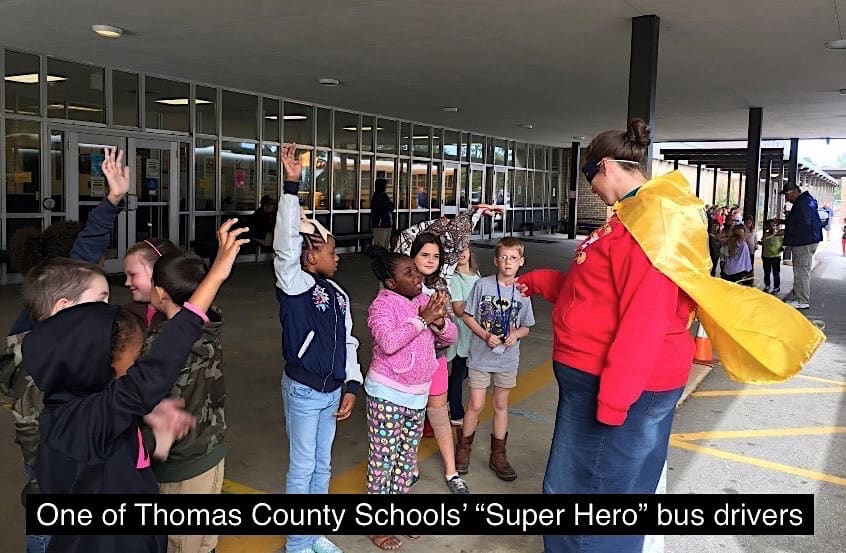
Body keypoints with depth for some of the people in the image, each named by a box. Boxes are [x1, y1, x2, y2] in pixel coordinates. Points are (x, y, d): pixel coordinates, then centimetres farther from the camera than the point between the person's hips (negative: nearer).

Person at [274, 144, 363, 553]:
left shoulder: (336, 293, 5)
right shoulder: (294, 285, -14)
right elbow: (285, 246, -30)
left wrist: (351, 386, 5)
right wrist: (291, 187, -34)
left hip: (332, 391, 7)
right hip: (303, 391, -7)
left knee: (322, 466, 18)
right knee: (302, 468, 6)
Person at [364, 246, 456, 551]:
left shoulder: (424, 300, 3)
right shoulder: (382, 305, -16)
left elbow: (449, 337, 5)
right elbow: (388, 343, -32)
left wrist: (439, 322, -17)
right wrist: (422, 319, -29)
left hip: (417, 393, 7)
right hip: (387, 394, -7)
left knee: (407, 457, 17)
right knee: (383, 458, 3)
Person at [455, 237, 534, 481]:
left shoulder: (523, 292, -2)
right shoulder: (482, 285, -9)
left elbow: (526, 327, 7)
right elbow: (467, 316, -3)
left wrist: (516, 335, -15)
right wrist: (486, 335, -16)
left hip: (507, 358, 2)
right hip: (480, 355, -2)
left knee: (501, 404, 13)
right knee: (476, 405, 3)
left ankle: (498, 455, 27)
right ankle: (463, 448, 25)